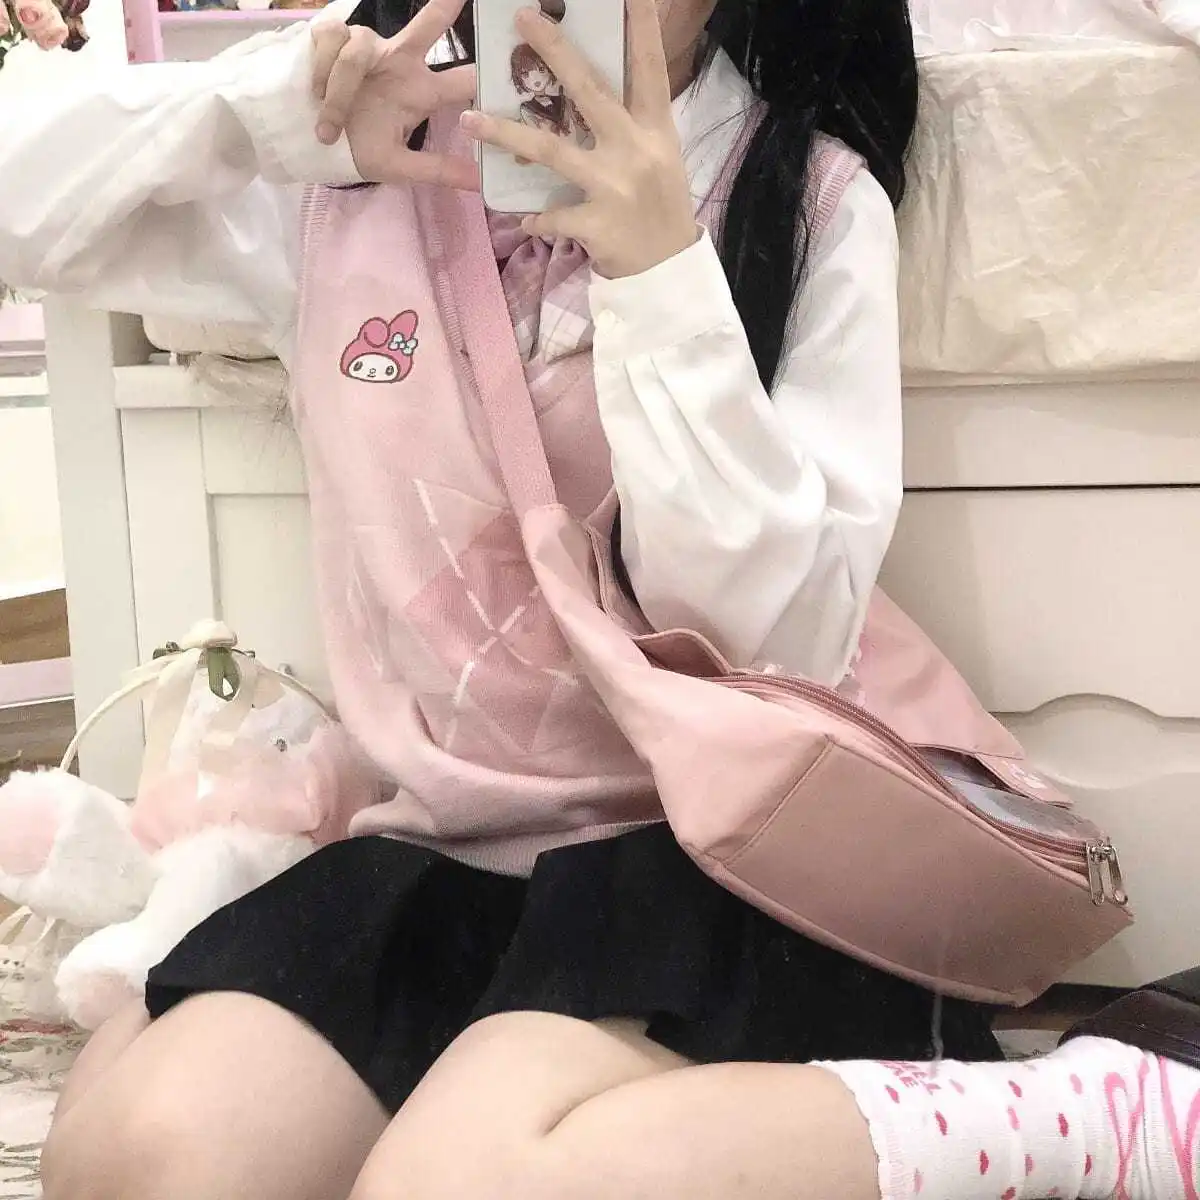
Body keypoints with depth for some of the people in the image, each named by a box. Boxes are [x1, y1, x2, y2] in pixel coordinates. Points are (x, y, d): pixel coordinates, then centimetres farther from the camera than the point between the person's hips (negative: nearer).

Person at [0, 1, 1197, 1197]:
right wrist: (274, 105, -8)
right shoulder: (343, 187, 6)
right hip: (446, 845, 4)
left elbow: (780, 635, -12)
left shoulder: (813, 199, -4)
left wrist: (666, 277, -22)